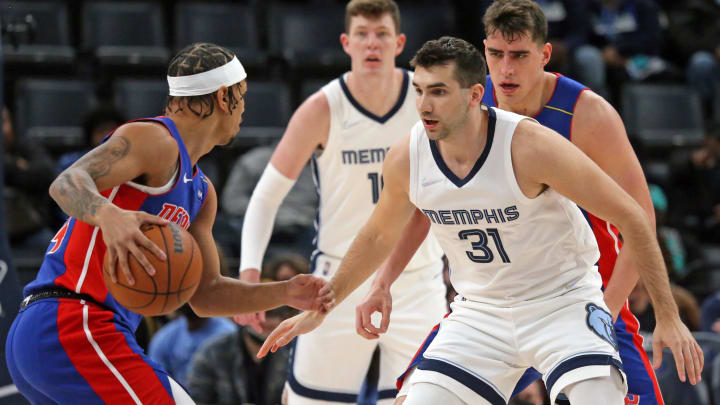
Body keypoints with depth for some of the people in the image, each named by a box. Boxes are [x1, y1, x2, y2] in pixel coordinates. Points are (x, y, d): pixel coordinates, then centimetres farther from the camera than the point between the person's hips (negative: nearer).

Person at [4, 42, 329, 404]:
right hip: (73, 327, -11)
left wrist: (284, 294, 11)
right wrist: (109, 215, -44)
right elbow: (67, 183, -23)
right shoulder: (155, 140, -6)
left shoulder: (201, 192, 24)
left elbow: (204, 295, 25)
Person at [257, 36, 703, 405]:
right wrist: (319, 308, 19)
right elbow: (380, 236, 12)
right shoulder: (407, 159, -11)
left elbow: (631, 217, -17)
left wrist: (668, 317, -17)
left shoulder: (531, 146, -25)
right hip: (481, 312, 5)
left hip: (563, 302, -4)